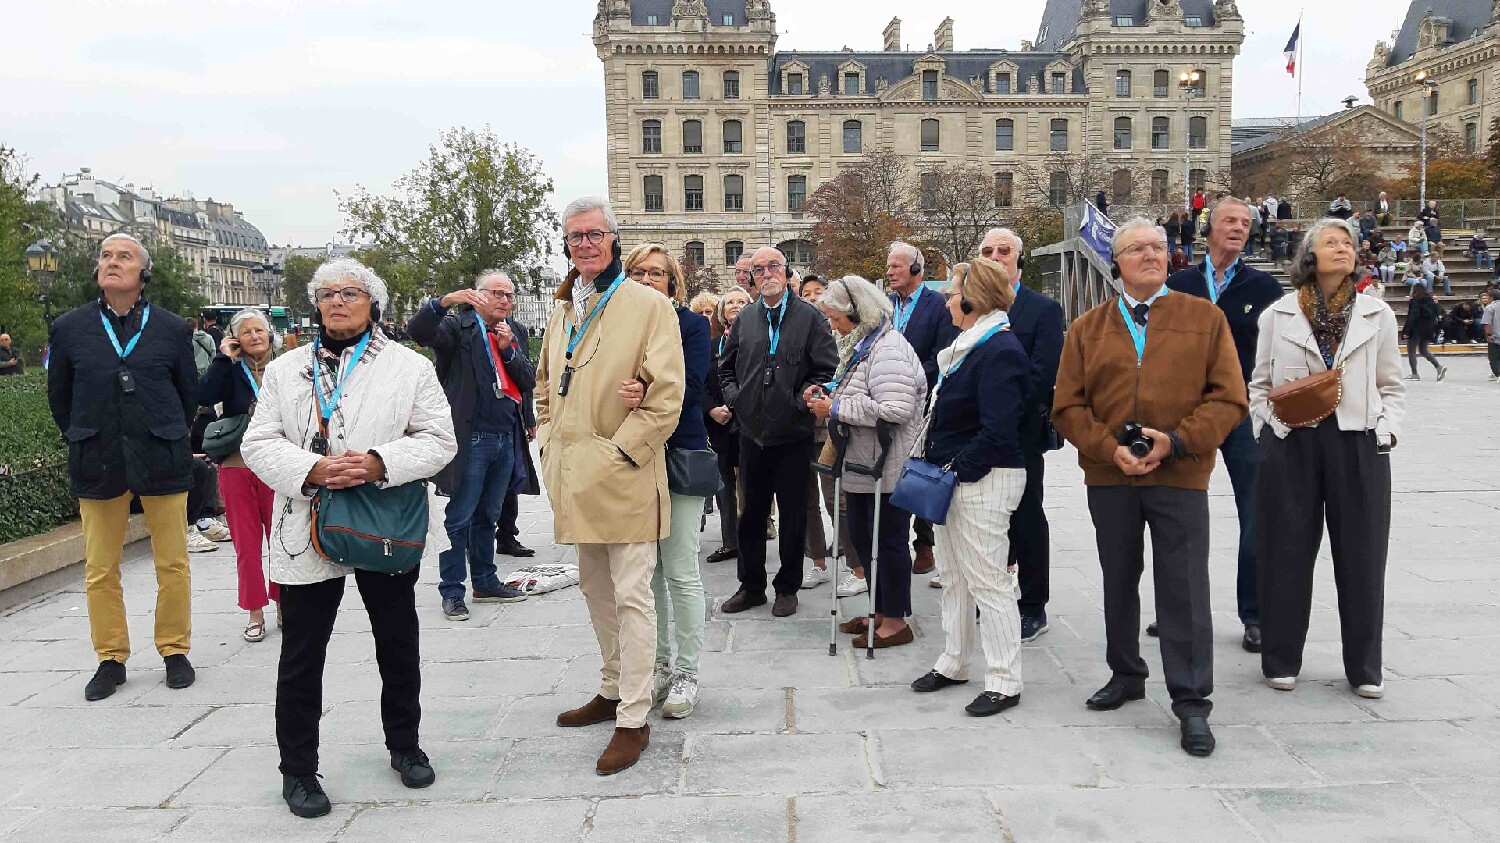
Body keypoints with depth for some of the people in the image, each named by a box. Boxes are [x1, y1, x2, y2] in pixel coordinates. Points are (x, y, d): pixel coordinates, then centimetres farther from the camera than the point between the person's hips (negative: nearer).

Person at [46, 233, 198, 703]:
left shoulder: (172, 329, 4)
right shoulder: (70, 328, 6)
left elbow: (189, 395, 12)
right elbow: (59, 398, 14)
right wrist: (85, 443, 12)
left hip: (162, 462, -1)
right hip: (97, 465, 1)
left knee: (172, 564, 4)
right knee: (100, 570, 6)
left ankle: (174, 651, 19)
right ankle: (111, 659, 19)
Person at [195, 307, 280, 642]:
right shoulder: (229, 370, 1)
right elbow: (204, 396, -18)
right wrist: (223, 358, -13)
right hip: (236, 467, 0)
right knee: (246, 544, 7)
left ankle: (282, 604, 21)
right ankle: (255, 613, 17)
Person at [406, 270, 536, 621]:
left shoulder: (511, 337, 19)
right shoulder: (459, 326, -1)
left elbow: (529, 381, 10)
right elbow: (417, 330, -17)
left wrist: (509, 350, -5)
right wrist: (444, 302, -31)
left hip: (507, 439, 7)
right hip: (471, 438, -7)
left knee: (488, 516, 17)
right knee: (459, 518, -1)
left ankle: (485, 582, 27)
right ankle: (451, 592, 6)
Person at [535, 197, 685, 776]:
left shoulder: (648, 306, -7)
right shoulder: (562, 312, 15)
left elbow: (666, 395, -13)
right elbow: (545, 388, 25)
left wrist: (618, 453, -15)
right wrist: (551, 447, 12)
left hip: (624, 479, -7)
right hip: (575, 483, 7)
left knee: (631, 595, -3)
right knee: (596, 589, 17)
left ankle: (634, 719, 6)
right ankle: (612, 690, 33)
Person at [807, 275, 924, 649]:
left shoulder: (887, 349, -19)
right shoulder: (860, 344, 15)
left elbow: (895, 408, -29)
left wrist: (836, 408, -22)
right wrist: (829, 392, 7)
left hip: (889, 467, -11)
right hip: (863, 464, 11)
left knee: (888, 541, 0)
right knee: (862, 537, 16)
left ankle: (896, 622, 14)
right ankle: (882, 612, 30)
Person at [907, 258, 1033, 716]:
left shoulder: (1001, 350, -18)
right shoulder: (969, 345, 13)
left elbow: (997, 431, -24)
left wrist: (958, 469, -18)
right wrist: (938, 463, 10)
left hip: (982, 481, -10)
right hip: (951, 475, 10)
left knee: (988, 582, -3)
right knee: (954, 576, 18)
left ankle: (1004, 682, 9)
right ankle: (953, 663, 32)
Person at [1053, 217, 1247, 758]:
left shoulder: (1205, 317, 4)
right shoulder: (1087, 329, 8)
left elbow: (1229, 398, -2)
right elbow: (1067, 407, 3)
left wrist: (1177, 441, -15)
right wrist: (1110, 448, -12)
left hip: (1181, 477, -2)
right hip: (1108, 477, 3)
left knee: (1185, 591, -1)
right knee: (1118, 584, 16)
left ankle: (1191, 703, 11)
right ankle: (1126, 676, 34)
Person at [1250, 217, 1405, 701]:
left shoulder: (1378, 316, 9)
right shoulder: (1278, 315, 5)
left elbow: (1392, 387, 12)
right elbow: (1259, 384, 10)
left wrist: (1387, 430, -3)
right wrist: (1268, 425, -3)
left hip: (1358, 445, 1)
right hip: (1291, 443, -1)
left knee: (1362, 555, 4)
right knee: (1287, 552, 4)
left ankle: (1364, 667, 17)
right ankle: (1281, 660, 17)